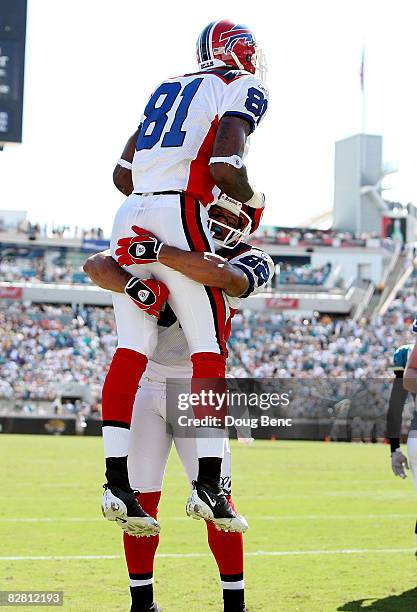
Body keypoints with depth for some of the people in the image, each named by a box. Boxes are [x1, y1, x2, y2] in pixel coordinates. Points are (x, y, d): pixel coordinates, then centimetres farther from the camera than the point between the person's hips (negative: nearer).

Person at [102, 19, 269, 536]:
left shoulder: (168, 90, 24)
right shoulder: (243, 88, 4)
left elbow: (123, 174, 22)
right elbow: (225, 168, -12)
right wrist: (252, 200, 7)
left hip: (129, 220, 7)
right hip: (180, 218, -6)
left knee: (131, 349, 1)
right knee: (209, 350, -1)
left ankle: (116, 481, -4)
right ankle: (208, 482, -7)